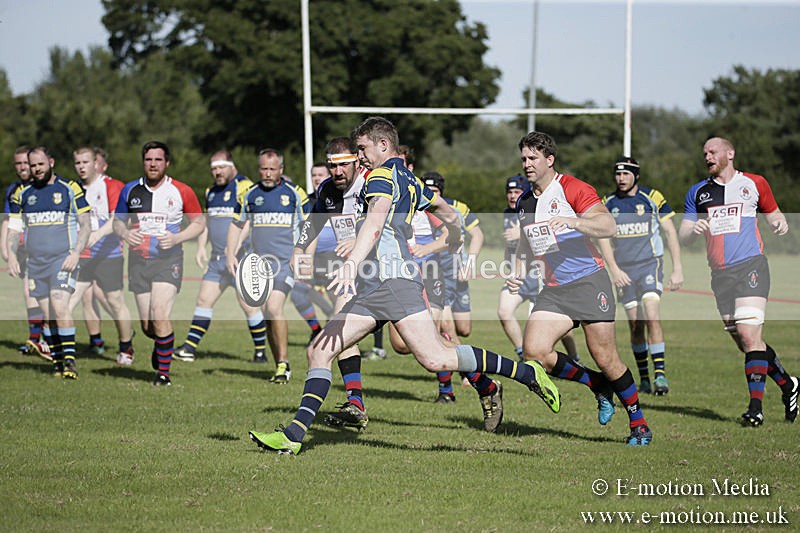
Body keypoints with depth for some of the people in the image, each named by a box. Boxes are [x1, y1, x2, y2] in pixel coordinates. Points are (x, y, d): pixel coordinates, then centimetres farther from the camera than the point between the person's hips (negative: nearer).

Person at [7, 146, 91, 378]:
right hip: (35, 262, 4)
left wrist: (76, 253, -11)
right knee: (48, 314, 3)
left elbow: (85, 225, 1)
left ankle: (69, 359, -16)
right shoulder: (22, 194, 10)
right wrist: (11, 255, -2)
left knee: (59, 304, -20)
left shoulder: (70, 189, 0)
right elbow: (13, 229, 14)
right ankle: (57, 361, 11)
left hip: (63, 260, -4)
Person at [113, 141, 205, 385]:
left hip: (168, 260, -3)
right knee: (147, 325, 4)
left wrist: (177, 238, -11)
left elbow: (199, 222, 6)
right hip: (139, 261, 3)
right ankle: (161, 343, 40)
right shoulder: (130, 190, 6)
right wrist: (125, 233, -6)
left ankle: (163, 372, -4)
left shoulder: (182, 191, -2)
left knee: (160, 316, -19)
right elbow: (118, 220, 17)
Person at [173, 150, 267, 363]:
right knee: (203, 300, 5)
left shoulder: (243, 187, -11)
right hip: (217, 259, 8)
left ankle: (261, 351, 6)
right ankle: (189, 347, 8)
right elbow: (206, 222, 25)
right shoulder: (212, 191, 16)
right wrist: (201, 247, 12)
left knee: (249, 305, -5)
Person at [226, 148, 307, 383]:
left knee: (274, 308, -20)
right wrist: (230, 253, 8)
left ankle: (284, 363, -14)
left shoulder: (294, 193, 0)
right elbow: (237, 223, 19)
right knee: (268, 316, 5)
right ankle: (281, 367, 14)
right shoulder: (250, 194, 9)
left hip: (286, 261, -4)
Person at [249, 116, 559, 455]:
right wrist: (456, 237, 62)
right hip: (370, 287, 11)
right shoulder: (409, 180, 24)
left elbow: (375, 222, -22)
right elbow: (447, 212, 40)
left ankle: (528, 373, -9)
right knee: (320, 351, 2)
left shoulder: (382, 176, -4)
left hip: (392, 278, -11)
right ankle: (294, 434, -3)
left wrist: (352, 263, -37)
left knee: (435, 358, -19)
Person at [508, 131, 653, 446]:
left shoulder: (573, 189, -8)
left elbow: (608, 226, -21)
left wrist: (573, 221, -36)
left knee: (605, 359, -6)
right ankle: (599, 386, 8)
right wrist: (519, 272, 14)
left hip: (588, 281, -6)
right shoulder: (523, 202, 14)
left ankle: (638, 423, 14)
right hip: (554, 289, 6)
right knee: (533, 351, -14)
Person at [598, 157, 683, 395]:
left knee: (651, 317, -19)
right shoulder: (607, 203, 5)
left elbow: (670, 232, 1)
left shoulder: (652, 198, -3)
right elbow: (603, 238, 5)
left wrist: (677, 269, -4)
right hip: (623, 270, 3)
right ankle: (644, 378, 11)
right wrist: (614, 270, -9)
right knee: (635, 325, 2)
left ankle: (660, 374, -20)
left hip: (650, 264, -3)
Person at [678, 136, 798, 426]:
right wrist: (694, 230, -10)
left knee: (749, 335, -17)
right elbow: (682, 235, 13)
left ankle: (755, 407, -16)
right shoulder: (698, 192, 13)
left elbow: (772, 212, 17)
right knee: (745, 343, 6)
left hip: (750, 266, -4)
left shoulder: (754, 184, 6)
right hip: (720, 274, 4)